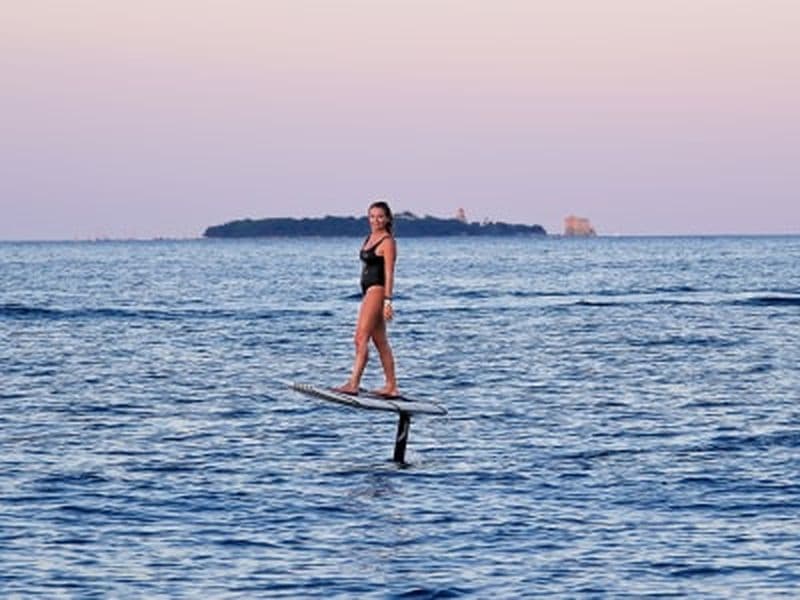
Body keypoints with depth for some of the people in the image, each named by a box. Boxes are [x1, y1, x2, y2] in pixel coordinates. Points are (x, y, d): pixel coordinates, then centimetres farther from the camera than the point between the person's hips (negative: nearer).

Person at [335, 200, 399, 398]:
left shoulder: (387, 241, -9)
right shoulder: (370, 238, 17)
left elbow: (389, 273, -15)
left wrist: (387, 300, -21)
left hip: (377, 290, -10)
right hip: (368, 291, 10)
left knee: (361, 338, -15)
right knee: (381, 342, 11)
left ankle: (353, 384, -19)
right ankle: (391, 387, 14)